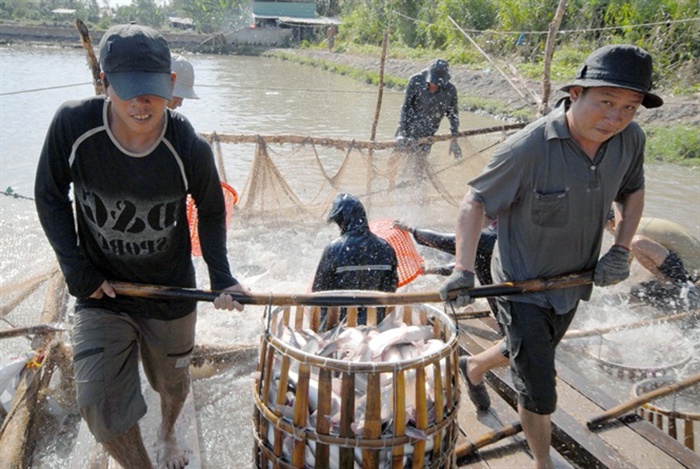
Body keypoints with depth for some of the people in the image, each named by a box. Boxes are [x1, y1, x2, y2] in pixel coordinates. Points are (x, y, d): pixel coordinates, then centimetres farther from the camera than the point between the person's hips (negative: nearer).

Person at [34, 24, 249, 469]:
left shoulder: (190, 148, -22)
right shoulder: (73, 125, -21)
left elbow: (211, 211, -4)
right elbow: (51, 197, -5)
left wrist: (221, 276, -14)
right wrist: (76, 269, -11)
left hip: (172, 291, 1)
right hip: (101, 291, 0)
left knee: (173, 380, 22)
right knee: (100, 404, -7)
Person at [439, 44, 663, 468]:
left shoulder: (630, 139, -10)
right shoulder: (528, 148, -29)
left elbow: (633, 192, 9)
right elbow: (476, 202, -20)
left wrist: (622, 249, -4)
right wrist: (464, 269, -31)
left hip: (573, 283, 7)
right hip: (524, 286, -6)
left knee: (530, 355, 29)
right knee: (540, 393, 2)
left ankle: (474, 367, 61)